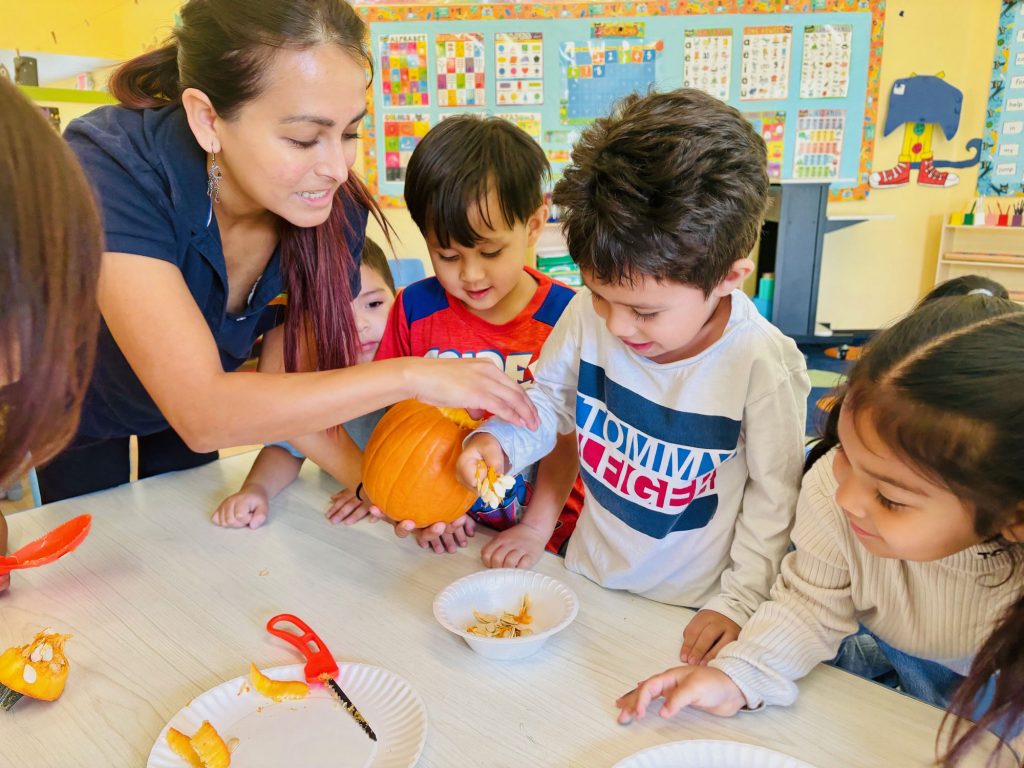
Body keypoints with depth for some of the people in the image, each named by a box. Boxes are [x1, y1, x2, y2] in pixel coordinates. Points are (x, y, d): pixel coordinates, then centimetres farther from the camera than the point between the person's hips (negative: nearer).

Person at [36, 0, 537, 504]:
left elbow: (293, 374, -19)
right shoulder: (113, 167, -40)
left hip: (197, 405, 3)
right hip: (78, 405, -2)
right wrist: (409, 375, -46)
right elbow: (203, 415, -46)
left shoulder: (335, 208, -28)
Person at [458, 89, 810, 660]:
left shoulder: (764, 363, -26)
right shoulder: (590, 314, -17)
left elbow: (774, 496, -12)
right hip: (589, 579, 4)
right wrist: (500, 439, -17)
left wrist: (738, 602, -10)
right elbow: (549, 400, 1)